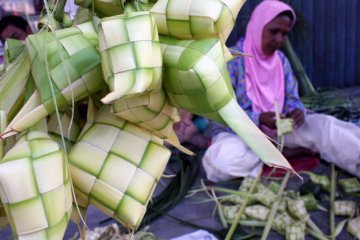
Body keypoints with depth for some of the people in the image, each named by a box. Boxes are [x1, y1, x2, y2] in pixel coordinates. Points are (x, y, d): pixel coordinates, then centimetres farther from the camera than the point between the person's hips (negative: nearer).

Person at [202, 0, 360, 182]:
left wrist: (297, 111, -20)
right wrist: (259, 119, -32)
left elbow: (291, 98, 6)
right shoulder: (230, 60, -15)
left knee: (324, 125, -18)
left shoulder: (281, 60, 6)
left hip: (274, 128, 5)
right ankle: (287, 151, -21)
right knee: (222, 160, -39)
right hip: (237, 132, -4)